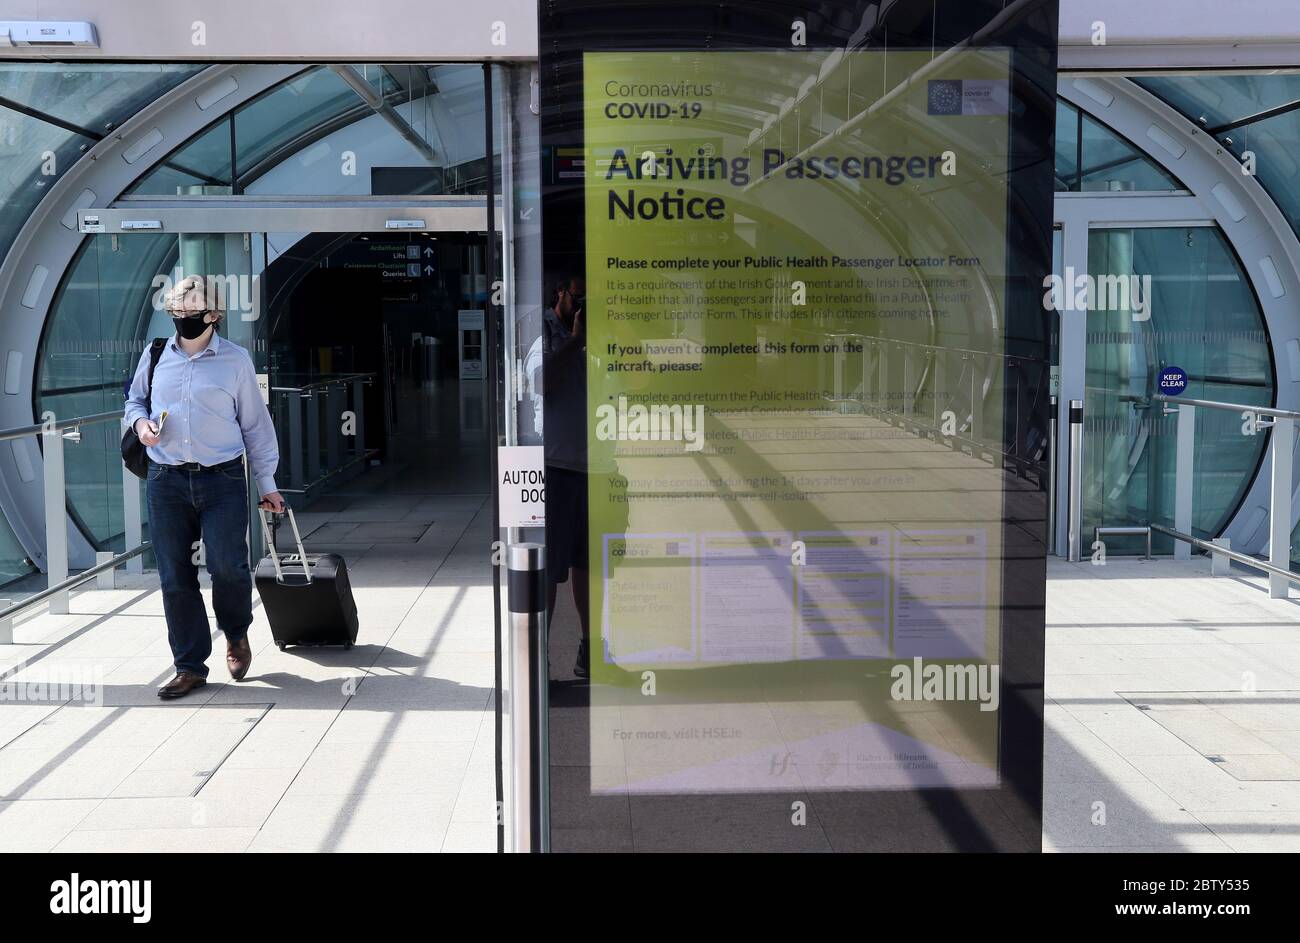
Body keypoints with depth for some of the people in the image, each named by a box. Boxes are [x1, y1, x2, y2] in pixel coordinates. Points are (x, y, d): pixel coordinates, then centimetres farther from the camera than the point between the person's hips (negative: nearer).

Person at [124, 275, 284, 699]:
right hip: (166, 481, 3)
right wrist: (140, 421, -1)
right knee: (175, 577, 3)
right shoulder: (156, 354, 8)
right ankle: (190, 666, 15)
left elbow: (255, 423, 5)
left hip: (222, 479, -2)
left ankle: (236, 633, 20)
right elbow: (134, 398, 23)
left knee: (227, 566, -12)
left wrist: (267, 483, 3)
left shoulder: (236, 360, 2)